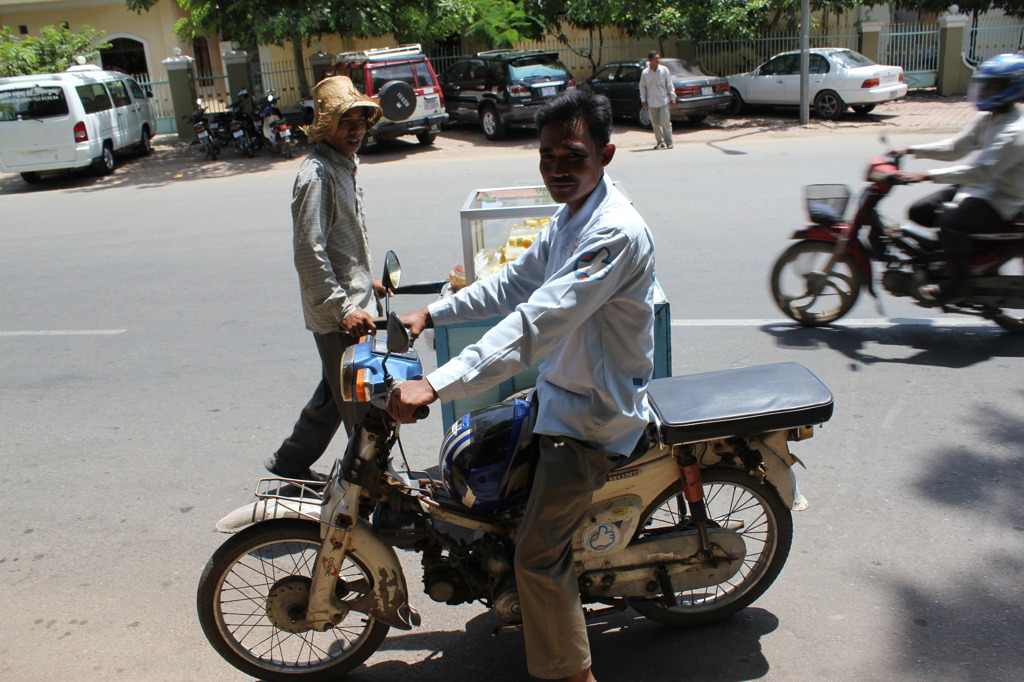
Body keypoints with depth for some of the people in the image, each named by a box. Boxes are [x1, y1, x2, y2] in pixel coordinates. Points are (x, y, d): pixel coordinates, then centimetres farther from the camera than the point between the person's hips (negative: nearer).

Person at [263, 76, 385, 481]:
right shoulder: (317, 174, -18)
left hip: (351, 301, 10)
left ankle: (289, 463, 36)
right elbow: (309, 253, -23)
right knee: (360, 403, 0)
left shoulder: (344, 164, 14)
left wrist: (365, 281, 27)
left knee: (336, 393, 21)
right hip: (336, 314, -10)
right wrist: (343, 307, -25)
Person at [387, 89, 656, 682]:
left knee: (539, 556, -8)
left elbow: (537, 322, -37)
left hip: (594, 416, -10)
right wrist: (431, 313, 8)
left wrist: (437, 385, -41)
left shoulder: (616, 233, -28)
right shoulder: (571, 216, 5)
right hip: (560, 391, 10)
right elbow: (515, 282, 15)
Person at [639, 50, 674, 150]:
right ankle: (660, 142, 15)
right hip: (651, 102, 1)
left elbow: (669, 85, 3)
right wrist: (643, 100, 1)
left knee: (665, 121, -6)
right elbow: (642, 87, 6)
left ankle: (668, 142, 6)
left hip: (664, 101, -1)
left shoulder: (664, 70, -1)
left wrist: (672, 97, 2)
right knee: (655, 123, 5)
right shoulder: (645, 73, -1)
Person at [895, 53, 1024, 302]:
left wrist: (927, 175, -39)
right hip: (977, 188, 10)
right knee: (919, 212, 4)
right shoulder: (986, 118, 6)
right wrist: (912, 150, 0)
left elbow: (980, 171, -33)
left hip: (1001, 202, -10)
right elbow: (956, 147, 12)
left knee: (950, 223, -32)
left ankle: (959, 282, -14)